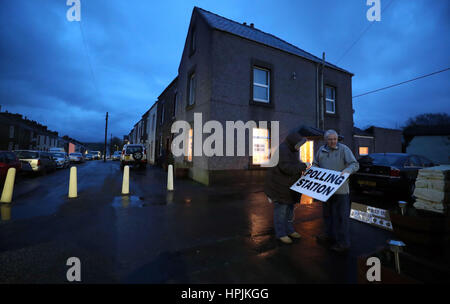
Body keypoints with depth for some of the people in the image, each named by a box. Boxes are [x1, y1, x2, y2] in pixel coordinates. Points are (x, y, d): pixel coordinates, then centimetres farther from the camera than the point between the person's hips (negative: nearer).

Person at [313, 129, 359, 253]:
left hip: (340, 189, -6)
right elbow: (315, 164, 15)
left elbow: (355, 165, -14)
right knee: (328, 213, 18)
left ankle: (343, 243, 15)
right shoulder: (321, 150, 7)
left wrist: (347, 170, -33)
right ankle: (330, 236, 37)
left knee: (341, 216, 1)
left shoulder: (344, 149, -8)